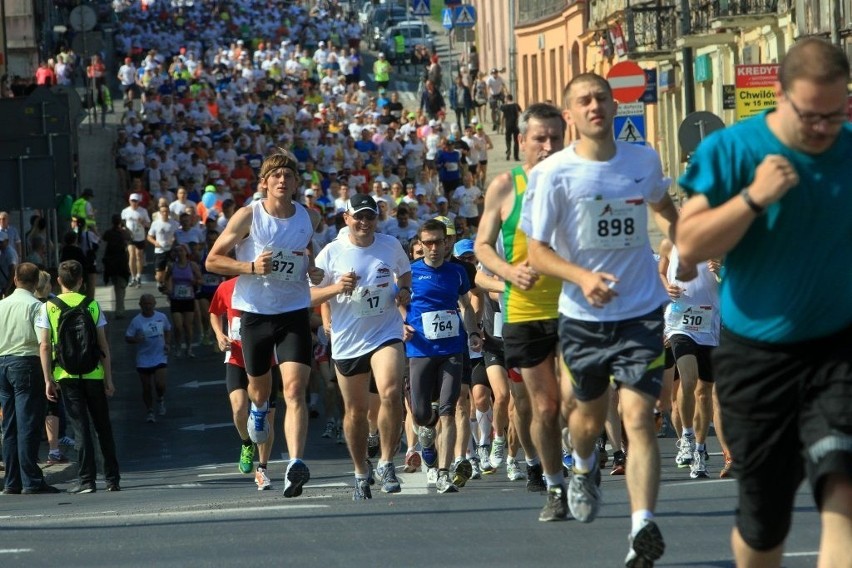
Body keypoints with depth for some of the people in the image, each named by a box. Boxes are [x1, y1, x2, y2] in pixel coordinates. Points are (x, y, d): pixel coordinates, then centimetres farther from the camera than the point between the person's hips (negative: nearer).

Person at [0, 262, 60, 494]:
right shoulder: (35, 306, -8)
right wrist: (48, 378, -14)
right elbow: (43, 344, -14)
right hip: (27, 363, -6)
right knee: (28, 425, -6)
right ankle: (31, 481, -9)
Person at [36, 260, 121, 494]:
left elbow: (45, 346, -5)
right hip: (93, 373, 1)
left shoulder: (49, 307, -2)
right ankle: (113, 478, 15)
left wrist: (48, 380, 0)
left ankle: (86, 480, -5)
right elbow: (103, 345, 1)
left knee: (81, 427, 0)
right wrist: (108, 378, 5)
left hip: (66, 375, -1)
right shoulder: (92, 305, 1)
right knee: (103, 426, 12)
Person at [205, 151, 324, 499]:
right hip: (255, 312, -1)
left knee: (295, 390, -16)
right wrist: (251, 267, -19)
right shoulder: (248, 216, -7)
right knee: (259, 385, 17)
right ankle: (259, 410, 56)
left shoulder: (306, 218, 4)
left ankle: (296, 464, -25)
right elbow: (212, 260, -4)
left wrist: (314, 272, 1)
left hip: (294, 312, 1)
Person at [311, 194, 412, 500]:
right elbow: (309, 296, -1)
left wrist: (404, 290, 3)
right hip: (347, 342, 0)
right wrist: (337, 288, -18)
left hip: (386, 334, 0)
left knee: (391, 394, -22)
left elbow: (405, 272, 24)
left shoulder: (391, 245, 4)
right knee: (355, 411, 8)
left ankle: (386, 463, -8)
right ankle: (361, 473, 25)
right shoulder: (331, 253, -2)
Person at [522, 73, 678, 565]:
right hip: (582, 317, 0)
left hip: (641, 313, 0)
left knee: (639, 419, -14)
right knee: (591, 417, 17)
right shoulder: (553, 174, -10)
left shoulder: (644, 160, 0)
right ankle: (585, 468, 53)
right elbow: (537, 252, -9)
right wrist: (583, 277, -25)